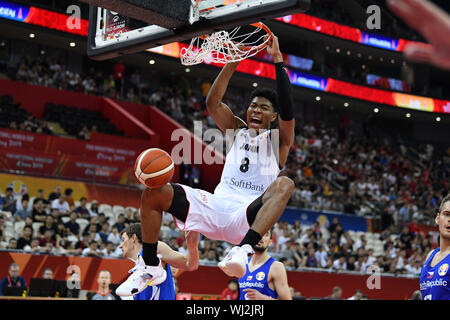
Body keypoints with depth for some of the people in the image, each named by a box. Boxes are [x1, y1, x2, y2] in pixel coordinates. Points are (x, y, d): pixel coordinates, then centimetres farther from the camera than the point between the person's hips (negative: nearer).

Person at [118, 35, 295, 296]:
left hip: (249, 216, -4)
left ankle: (244, 248, -52)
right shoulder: (237, 130, 20)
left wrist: (278, 59, -14)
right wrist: (234, 61, -2)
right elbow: (212, 103, 5)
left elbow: (287, 110, -11)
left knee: (285, 184, -35)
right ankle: (151, 267, -3)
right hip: (216, 207, 4)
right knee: (153, 192, -12)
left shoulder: (278, 140, 9)